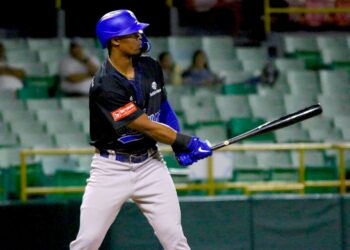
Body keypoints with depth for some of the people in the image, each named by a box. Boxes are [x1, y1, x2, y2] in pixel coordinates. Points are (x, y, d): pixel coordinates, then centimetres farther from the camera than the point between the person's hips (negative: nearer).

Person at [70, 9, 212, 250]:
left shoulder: (151, 68, 1)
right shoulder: (105, 86, -21)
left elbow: (164, 108, 17)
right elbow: (147, 127, -19)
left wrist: (180, 146, 2)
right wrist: (188, 142, -14)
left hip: (150, 164, 5)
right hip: (112, 168, -5)